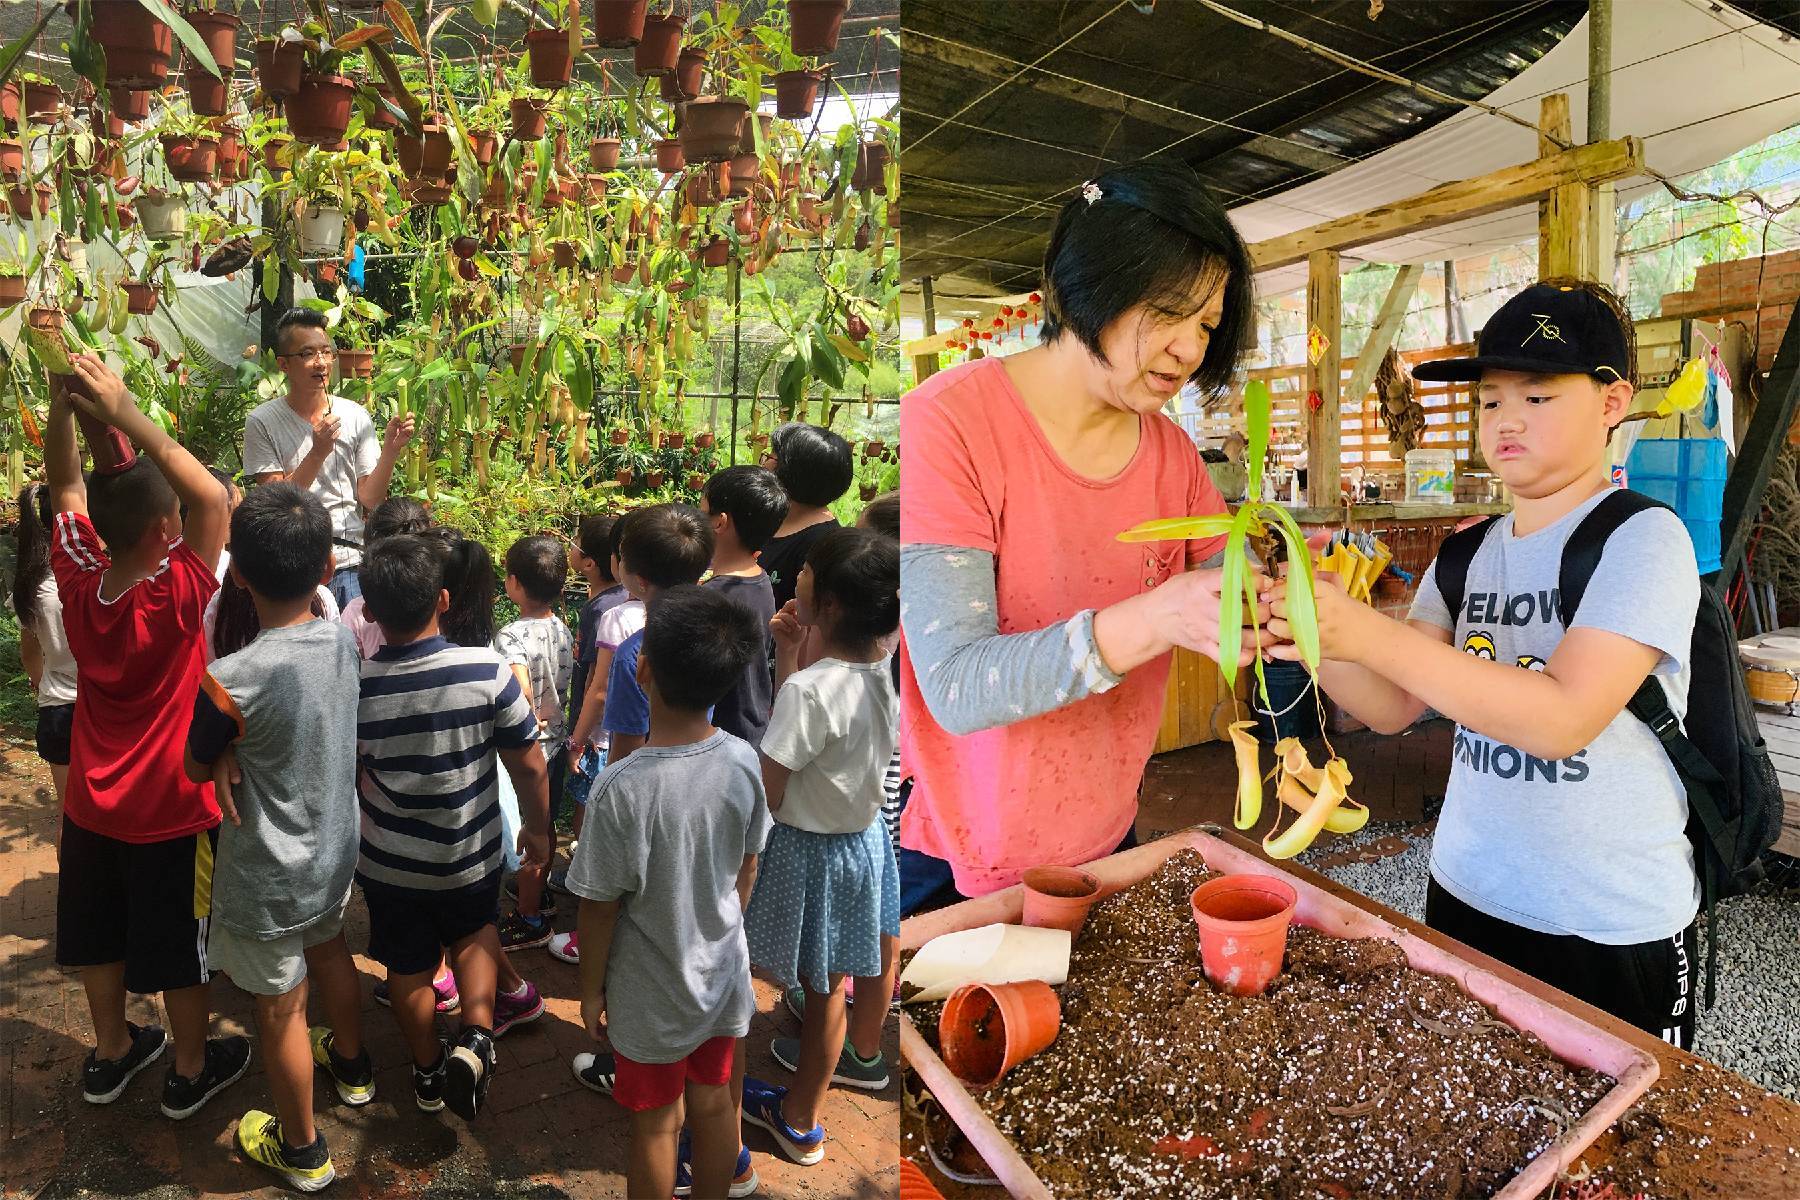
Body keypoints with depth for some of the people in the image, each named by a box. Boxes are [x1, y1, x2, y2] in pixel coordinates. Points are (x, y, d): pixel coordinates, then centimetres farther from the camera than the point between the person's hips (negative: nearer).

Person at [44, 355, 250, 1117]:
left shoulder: (78, 585, -13)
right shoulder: (176, 597, -29)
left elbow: (65, 487, -3)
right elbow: (214, 498, -35)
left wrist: (64, 400, -15)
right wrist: (126, 413, -35)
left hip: (92, 805, 6)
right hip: (172, 811, -5)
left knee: (100, 934, 23)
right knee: (180, 946, 13)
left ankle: (110, 1054, 41)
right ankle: (191, 1071, 29)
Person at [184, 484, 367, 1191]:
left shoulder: (231, 681, -30)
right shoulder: (344, 641, -14)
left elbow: (197, 768, -10)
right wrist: (240, 750, -9)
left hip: (269, 878, -5)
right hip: (335, 849, 6)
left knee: (280, 1007, 15)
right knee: (329, 950, 31)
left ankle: (301, 1150, 36)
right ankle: (351, 1066, 56)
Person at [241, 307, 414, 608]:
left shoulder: (356, 416, 4)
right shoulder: (262, 421, -2)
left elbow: (370, 499, 0)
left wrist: (390, 449, -15)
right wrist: (318, 452, -21)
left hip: (351, 564, 2)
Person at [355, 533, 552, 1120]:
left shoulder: (356, 687, -21)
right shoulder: (488, 670, -24)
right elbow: (529, 765, -15)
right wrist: (538, 829, 2)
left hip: (390, 864, 1)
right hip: (472, 855, 0)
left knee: (408, 966, 22)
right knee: (475, 933, 29)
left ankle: (428, 1072, 41)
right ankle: (476, 1037, 11)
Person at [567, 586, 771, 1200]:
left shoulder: (621, 787, -30)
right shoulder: (743, 760, -15)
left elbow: (601, 907, -18)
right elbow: (747, 869, -1)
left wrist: (591, 987, -1)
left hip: (652, 994, -4)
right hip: (723, 974, 4)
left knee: (657, 1124, 18)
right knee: (713, 1102, 25)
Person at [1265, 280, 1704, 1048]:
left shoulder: (1641, 539, -14)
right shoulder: (1469, 553, 3)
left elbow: (1564, 718, -27)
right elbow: (1395, 708, -2)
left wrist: (1370, 634, -34)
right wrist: (1317, 641, -21)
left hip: (1613, 930, -5)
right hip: (1463, 897, 6)